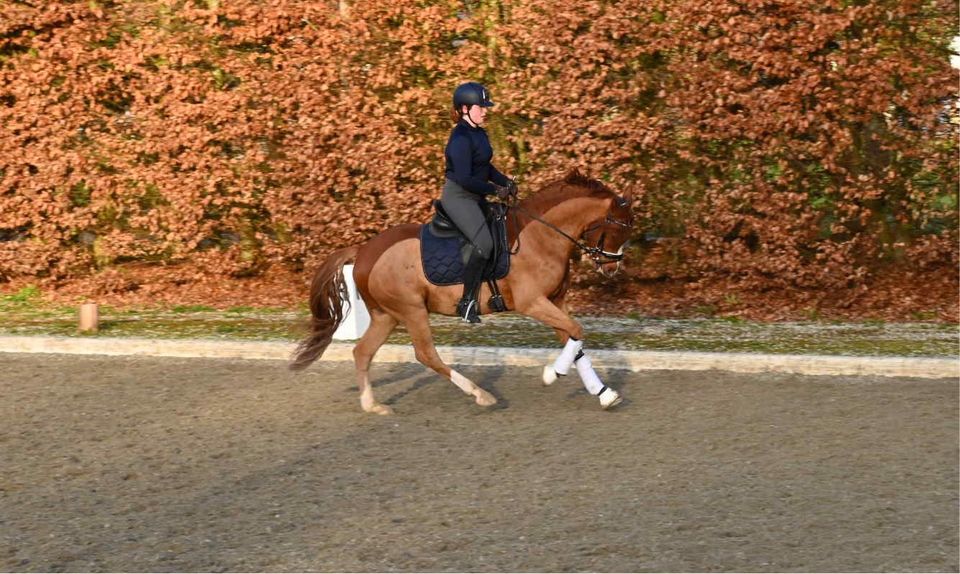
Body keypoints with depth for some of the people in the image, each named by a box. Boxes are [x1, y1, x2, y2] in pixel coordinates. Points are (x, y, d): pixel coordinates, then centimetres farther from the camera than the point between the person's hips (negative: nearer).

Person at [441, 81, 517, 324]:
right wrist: (495, 190, -17)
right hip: (458, 197, -10)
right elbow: (464, 178, -25)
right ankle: (467, 302, -16)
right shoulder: (461, 138, -19)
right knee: (483, 243, -23)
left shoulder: (479, 134, 10)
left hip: (475, 197, 10)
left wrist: (505, 182, 7)